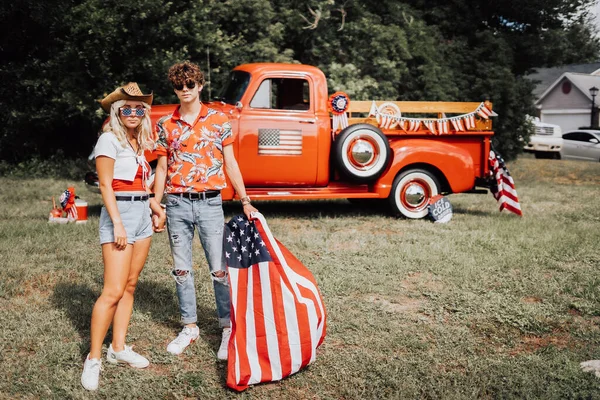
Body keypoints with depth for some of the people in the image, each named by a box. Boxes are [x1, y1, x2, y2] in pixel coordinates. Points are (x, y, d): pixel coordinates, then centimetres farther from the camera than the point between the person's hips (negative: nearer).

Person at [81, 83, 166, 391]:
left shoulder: (139, 143, 15)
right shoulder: (110, 139, -7)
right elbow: (106, 185, -12)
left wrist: (157, 208, 12)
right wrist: (117, 224, -18)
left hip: (143, 214, 8)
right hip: (120, 212, -8)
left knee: (130, 286, 10)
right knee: (113, 291, -11)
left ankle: (118, 349, 18)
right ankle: (93, 359, -4)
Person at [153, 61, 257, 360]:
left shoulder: (219, 120, 2)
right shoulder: (165, 125, 7)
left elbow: (230, 163, 4)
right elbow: (162, 168, 10)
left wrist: (245, 201, -1)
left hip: (210, 203, -2)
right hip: (177, 204, 2)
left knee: (220, 268, -3)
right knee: (181, 269, 9)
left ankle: (228, 329, 6)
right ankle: (189, 327, 21)